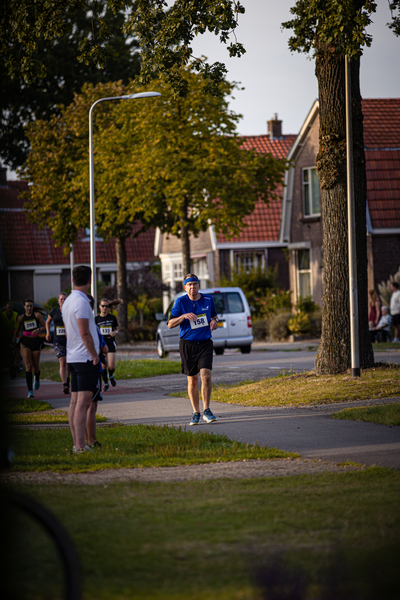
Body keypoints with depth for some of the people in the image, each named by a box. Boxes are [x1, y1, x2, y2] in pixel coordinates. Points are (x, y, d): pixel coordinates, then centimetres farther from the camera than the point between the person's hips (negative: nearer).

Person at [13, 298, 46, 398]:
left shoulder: (37, 315, 2)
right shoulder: (21, 318, 7)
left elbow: (44, 327, 2)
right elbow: (17, 329, 22)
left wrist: (38, 329, -17)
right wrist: (14, 339, 16)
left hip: (36, 342, 0)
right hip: (25, 342, 0)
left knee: (36, 367, 8)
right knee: (29, 366, -14)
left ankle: (37, 378, 48)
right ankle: (30, 391, -16)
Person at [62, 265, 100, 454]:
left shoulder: (67, 302, 14)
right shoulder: (81, 302, -15)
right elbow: (85, 333, -19)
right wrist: (95, 355, -10)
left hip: (73, 358, 9)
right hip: (86, 358, -9)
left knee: (75, 402, 8)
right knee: (83, 402, -11)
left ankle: (77, 444, 11)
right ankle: (80, 445, -15)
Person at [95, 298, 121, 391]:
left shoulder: (112, 318, 3)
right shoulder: (96, 319, 2)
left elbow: (117, 328, 14)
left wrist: (115, 332, -8)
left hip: (111, 343, 0)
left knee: (111, 366, -10)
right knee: (103, 365, -1)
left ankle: (111, 376, 24)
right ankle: (106, 384, 16)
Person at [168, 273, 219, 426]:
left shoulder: (208, 300, 4)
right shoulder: (181, 301, -5)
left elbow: (214, 315, 23)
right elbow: (170, 324, -6)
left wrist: (214, 321, 0)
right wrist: (184, 316, -22)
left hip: (205, 343, 1)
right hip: (187, 344, -1)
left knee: (206, 376, -15)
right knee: (192, 380, 6)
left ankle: (206, 410, -3)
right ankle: (196, 413, 17)